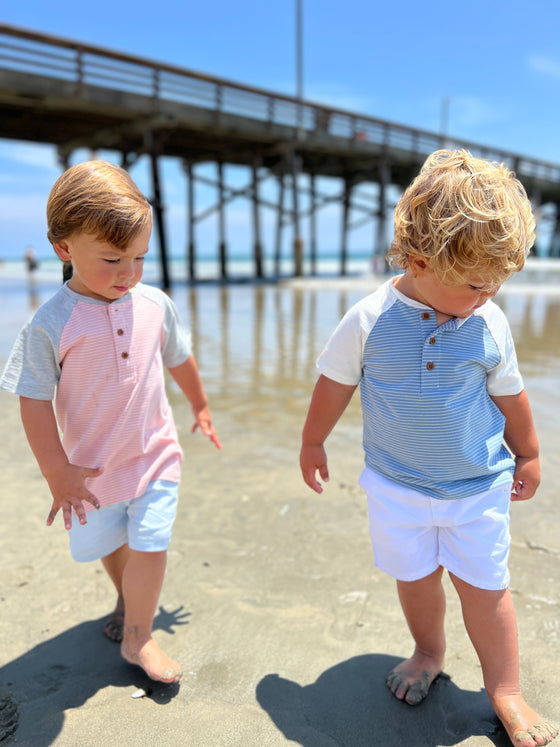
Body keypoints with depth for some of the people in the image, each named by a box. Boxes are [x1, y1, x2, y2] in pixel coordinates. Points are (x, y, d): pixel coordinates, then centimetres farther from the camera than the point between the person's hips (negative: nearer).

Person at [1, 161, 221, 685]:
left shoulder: (154, 304, -8)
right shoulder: (50, 325, -19)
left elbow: (179, 359, 9)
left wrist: (201, 409, 20)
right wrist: (57, 473, -13)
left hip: (155, 455, 1)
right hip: (92, 467, -1)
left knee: (149, 546, 0)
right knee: (109, 546, 21)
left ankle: (137, 638, 25)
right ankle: (127, 598, 53)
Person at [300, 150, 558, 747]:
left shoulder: (490, 326, -10)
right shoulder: (370, 319, -17)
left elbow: (510, 396, 5)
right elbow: (334, 384, -3)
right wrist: (312, 444, 7)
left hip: (480, 485, 1)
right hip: (398, 486, 0)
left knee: (485, 586, 10)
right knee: (415, 579, 16)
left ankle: (505, 690, 33)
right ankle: (428, 654, 45)